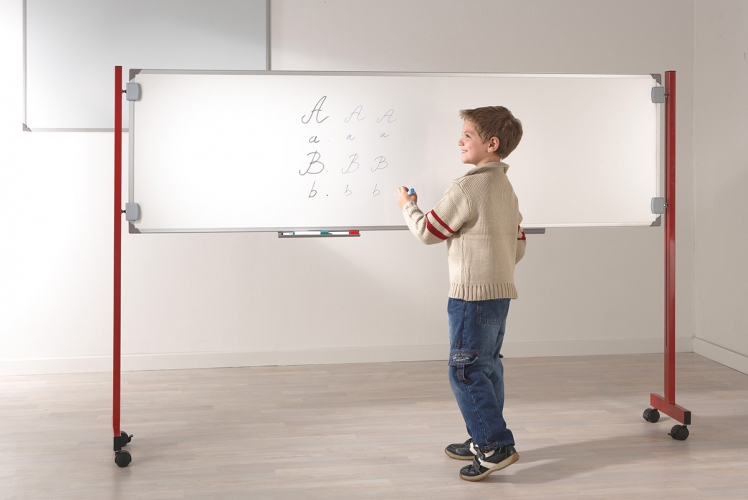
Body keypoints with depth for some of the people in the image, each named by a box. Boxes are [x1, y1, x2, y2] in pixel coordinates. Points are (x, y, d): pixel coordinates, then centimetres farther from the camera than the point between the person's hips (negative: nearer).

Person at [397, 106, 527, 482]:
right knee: (487, 368, 15)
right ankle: (483, 440, 24)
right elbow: (519, 245, 18)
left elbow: (427, 232, -9)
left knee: (466, 372, -4)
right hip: (500, 292, 10)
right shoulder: (506, 188, 13)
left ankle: (497, 446, -4)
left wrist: (407, 206, 8)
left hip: (472, 295, -10)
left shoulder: (466, 189, -17)